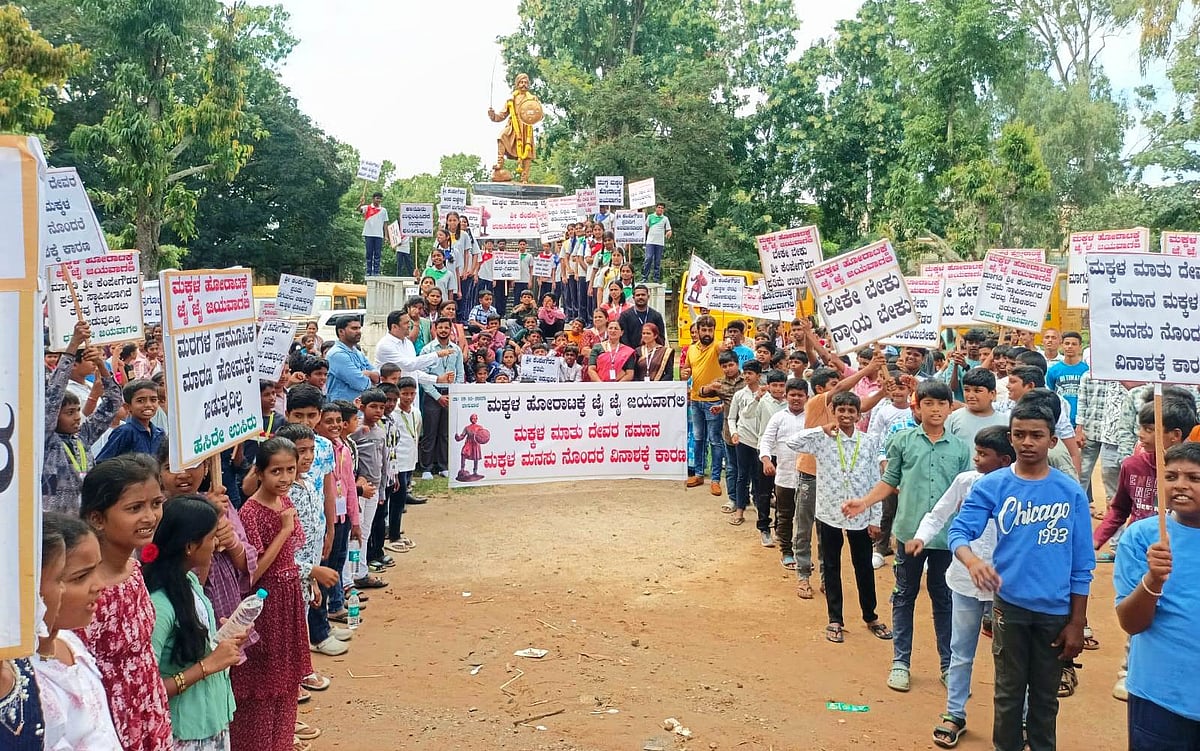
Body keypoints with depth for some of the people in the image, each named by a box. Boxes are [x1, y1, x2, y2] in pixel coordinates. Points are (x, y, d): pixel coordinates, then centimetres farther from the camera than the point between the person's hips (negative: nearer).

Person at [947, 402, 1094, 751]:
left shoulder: (1071, 492, -5)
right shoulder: (992, 486, -6)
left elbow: (1082, 563, -1)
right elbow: (959, 530, -13)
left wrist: (1077, 623, -1)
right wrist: (972, 561, -35)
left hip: (1056, 609, 0)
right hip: (1010, 604, 0)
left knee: (1045, 696, 13)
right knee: (1009, 691, 10)